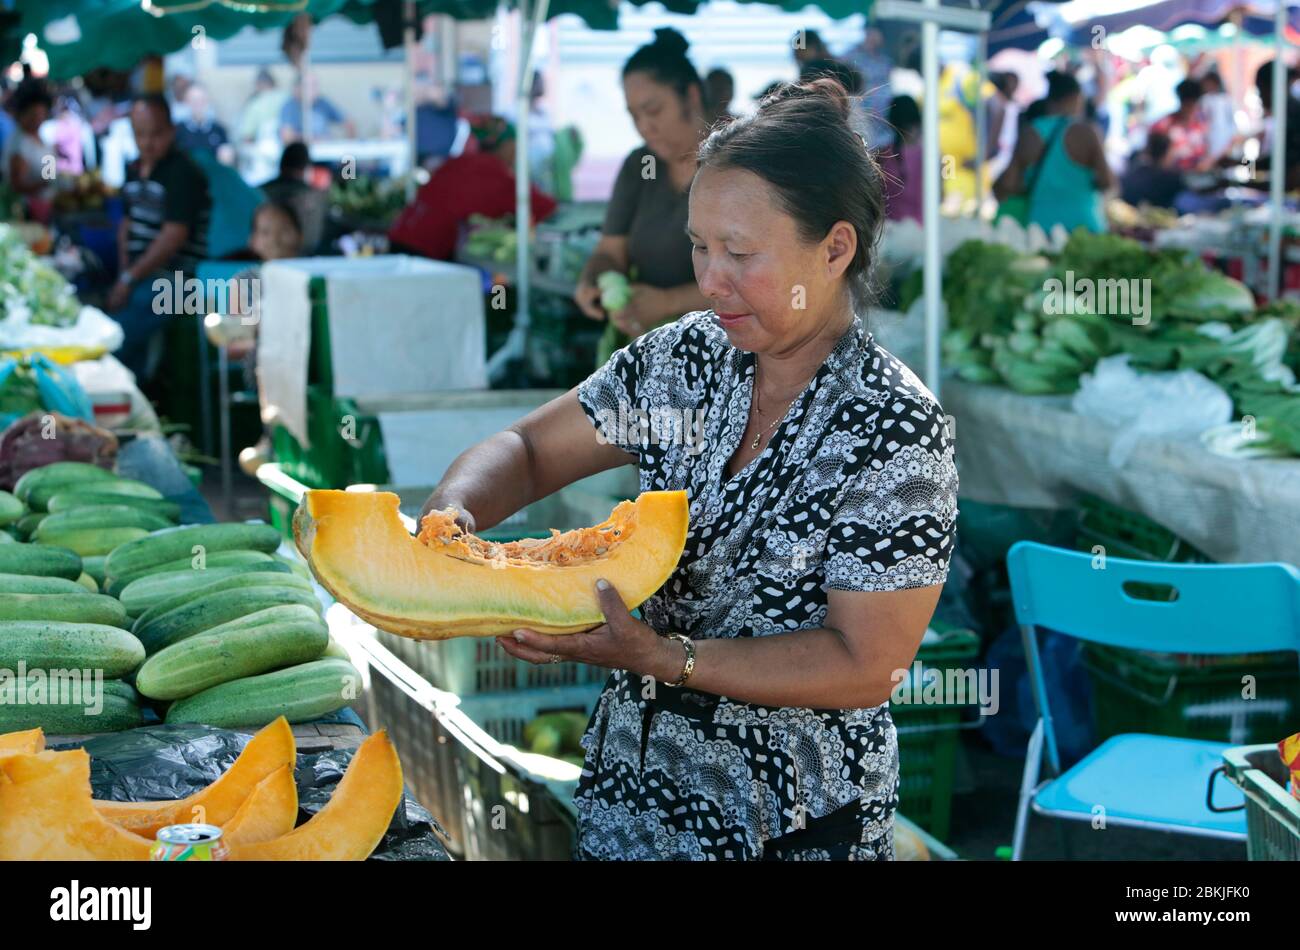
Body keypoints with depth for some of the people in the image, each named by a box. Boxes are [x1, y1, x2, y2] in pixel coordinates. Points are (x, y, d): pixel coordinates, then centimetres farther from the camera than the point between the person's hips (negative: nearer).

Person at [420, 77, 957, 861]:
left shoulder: (896, 431, -21)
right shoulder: (685, 358, -4)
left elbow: (866, 669, -21)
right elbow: (528, 451, 5)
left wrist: (661, 656, -29)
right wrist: (456, 510, -18)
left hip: (795, 824, -5)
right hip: (632, 776, 6)